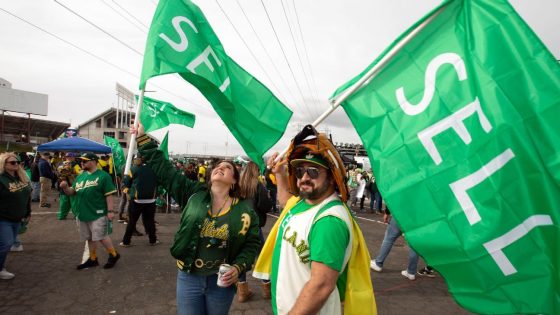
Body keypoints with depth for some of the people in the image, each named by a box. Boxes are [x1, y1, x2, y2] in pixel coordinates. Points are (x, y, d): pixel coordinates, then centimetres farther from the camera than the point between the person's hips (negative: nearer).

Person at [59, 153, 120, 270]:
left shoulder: (103, 176, -9)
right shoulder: (80, 176, 11)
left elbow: (108, 195, -11)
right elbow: (72, 192, 14)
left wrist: (110, 211, -15)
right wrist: (65, 187, -8)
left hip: (98, 214, -7)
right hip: (83, 214, 7)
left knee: (101, 237, -4)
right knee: (90, 238, 16)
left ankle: (114, 255, 15)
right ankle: (93, 259, 29)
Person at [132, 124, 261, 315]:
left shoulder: (245, 209, -5)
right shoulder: (194, 194, -3)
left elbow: (253, 243, 1)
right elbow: (163, 169, -1)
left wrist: (238, 267, -13)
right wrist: (143, 137, 0)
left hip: (222, 281, -1)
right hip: (188, 278, 1)